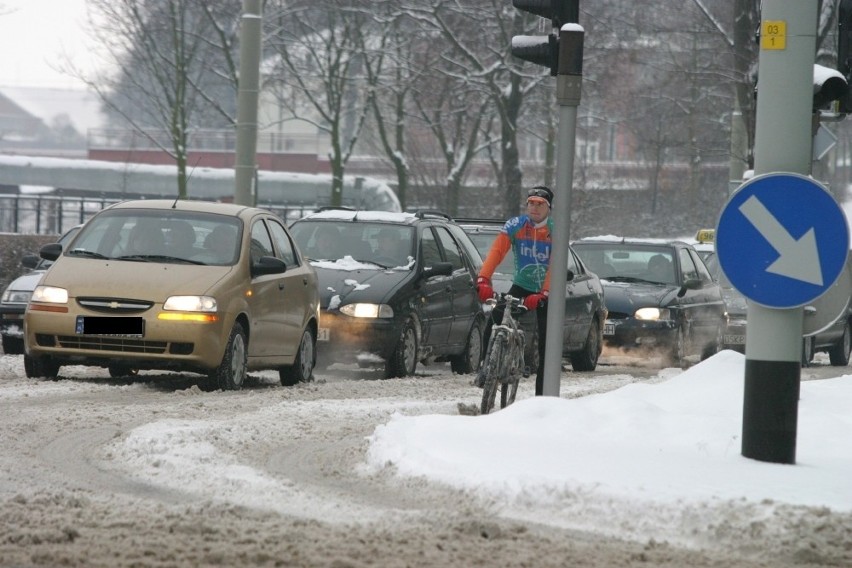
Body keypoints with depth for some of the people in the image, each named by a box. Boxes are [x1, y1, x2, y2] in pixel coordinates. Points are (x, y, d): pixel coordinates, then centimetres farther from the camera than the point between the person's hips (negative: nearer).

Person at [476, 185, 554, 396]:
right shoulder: (515, 226, -11)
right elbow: (497, 251, -22)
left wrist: (542, 295, -37)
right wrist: (483, 279, -38)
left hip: (545, 292, -1)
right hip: (521, 286, 2)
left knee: (547, 342, -5)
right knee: (494, 320, -20)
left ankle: (542, 393, 1)